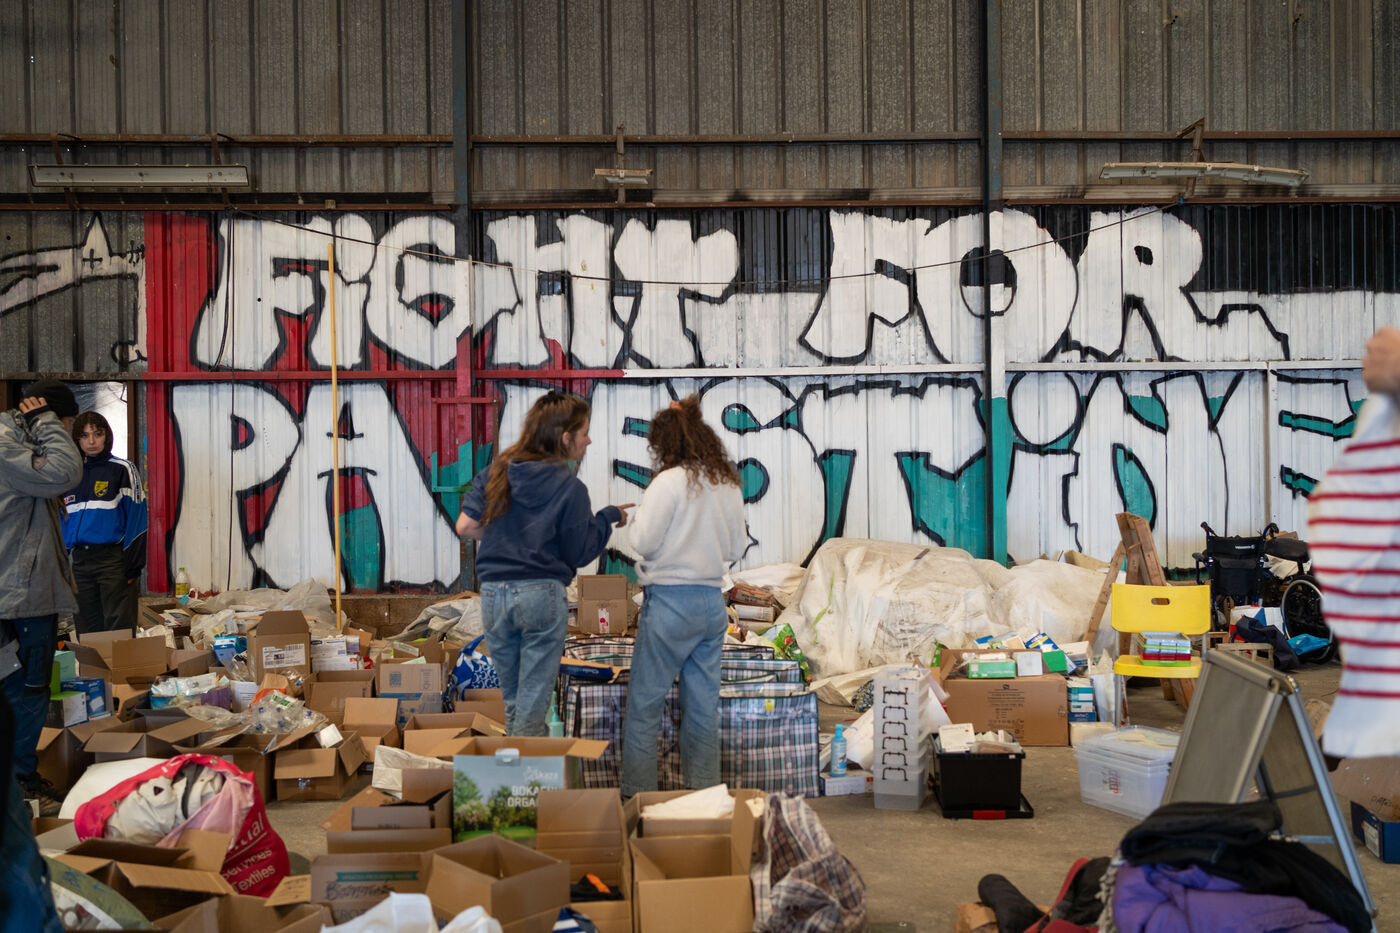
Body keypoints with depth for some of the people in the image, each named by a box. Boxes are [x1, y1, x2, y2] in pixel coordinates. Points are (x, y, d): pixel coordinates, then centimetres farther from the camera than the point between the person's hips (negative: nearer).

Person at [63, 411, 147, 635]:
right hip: (79, 562, 5)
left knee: (118, 631, -6)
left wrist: (133, 565, -12)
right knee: (86, 631, 8)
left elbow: (136, 518, -6)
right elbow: (62, 521, 19)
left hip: (113, 558, -5)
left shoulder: (122, 470, -2)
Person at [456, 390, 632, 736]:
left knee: (513, 702, 17)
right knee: (533, 705, 3)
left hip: (494, 594, 5)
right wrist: (608, 517, 9)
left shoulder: (496, 472, 5)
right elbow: (579, 554, -3)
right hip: (542, 595, -5)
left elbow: (465, 526, 0)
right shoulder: (569, 487, -8)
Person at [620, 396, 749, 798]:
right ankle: (705, 791, 17)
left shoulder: (669, 482, -12)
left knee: (645, 702, 2)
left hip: (671, 599, -6)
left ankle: (637, 794, 4)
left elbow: (644, 542, -13)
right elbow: (738, 547, 14)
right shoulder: (729, 485, 8)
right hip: (712, 602, 7)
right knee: (704, 702, 12)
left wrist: (637, 515, 6)